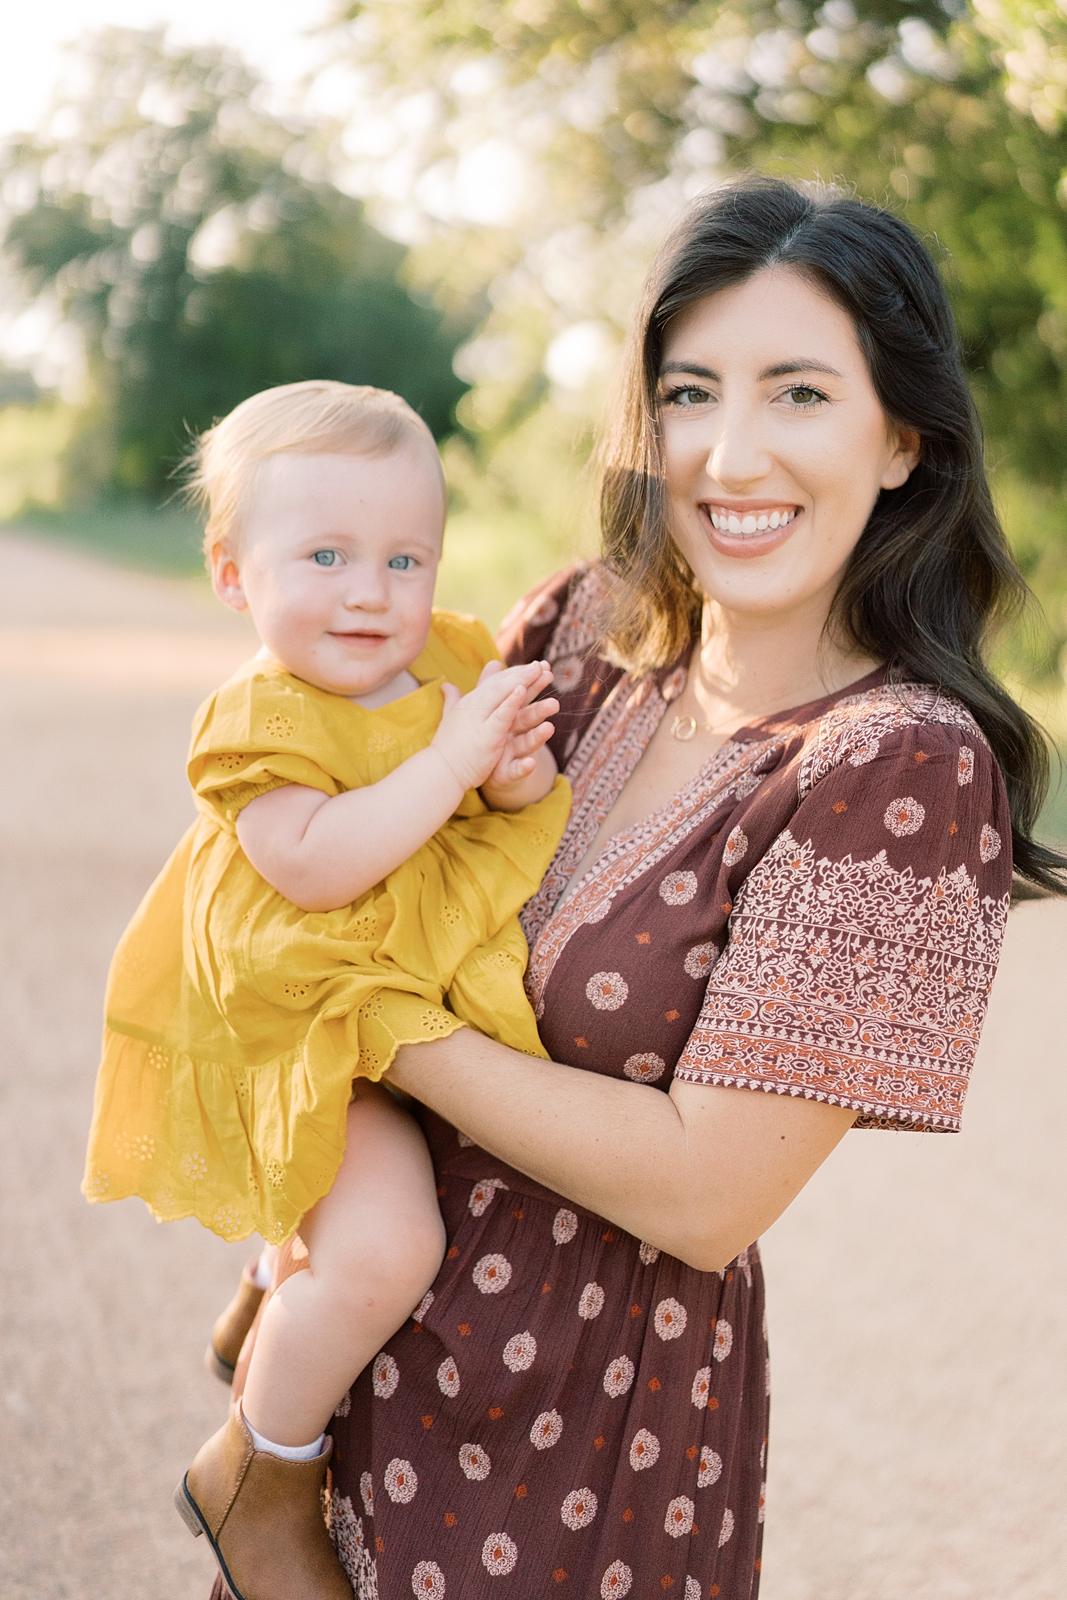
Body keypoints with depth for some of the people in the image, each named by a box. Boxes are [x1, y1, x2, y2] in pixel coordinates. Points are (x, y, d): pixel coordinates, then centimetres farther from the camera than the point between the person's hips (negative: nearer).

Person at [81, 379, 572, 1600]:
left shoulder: (453, 660, 3)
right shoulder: (262, 720, -17)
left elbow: (539, 821, 11)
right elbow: (314, 865, -32)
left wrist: (525, 776, -13)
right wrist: (450, 758, -32)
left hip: (433, 1007, 8)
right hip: (313, 1038, -8)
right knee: (383, 1244, -25)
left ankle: (269, 1299, 41)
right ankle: (260, 1475, 0)